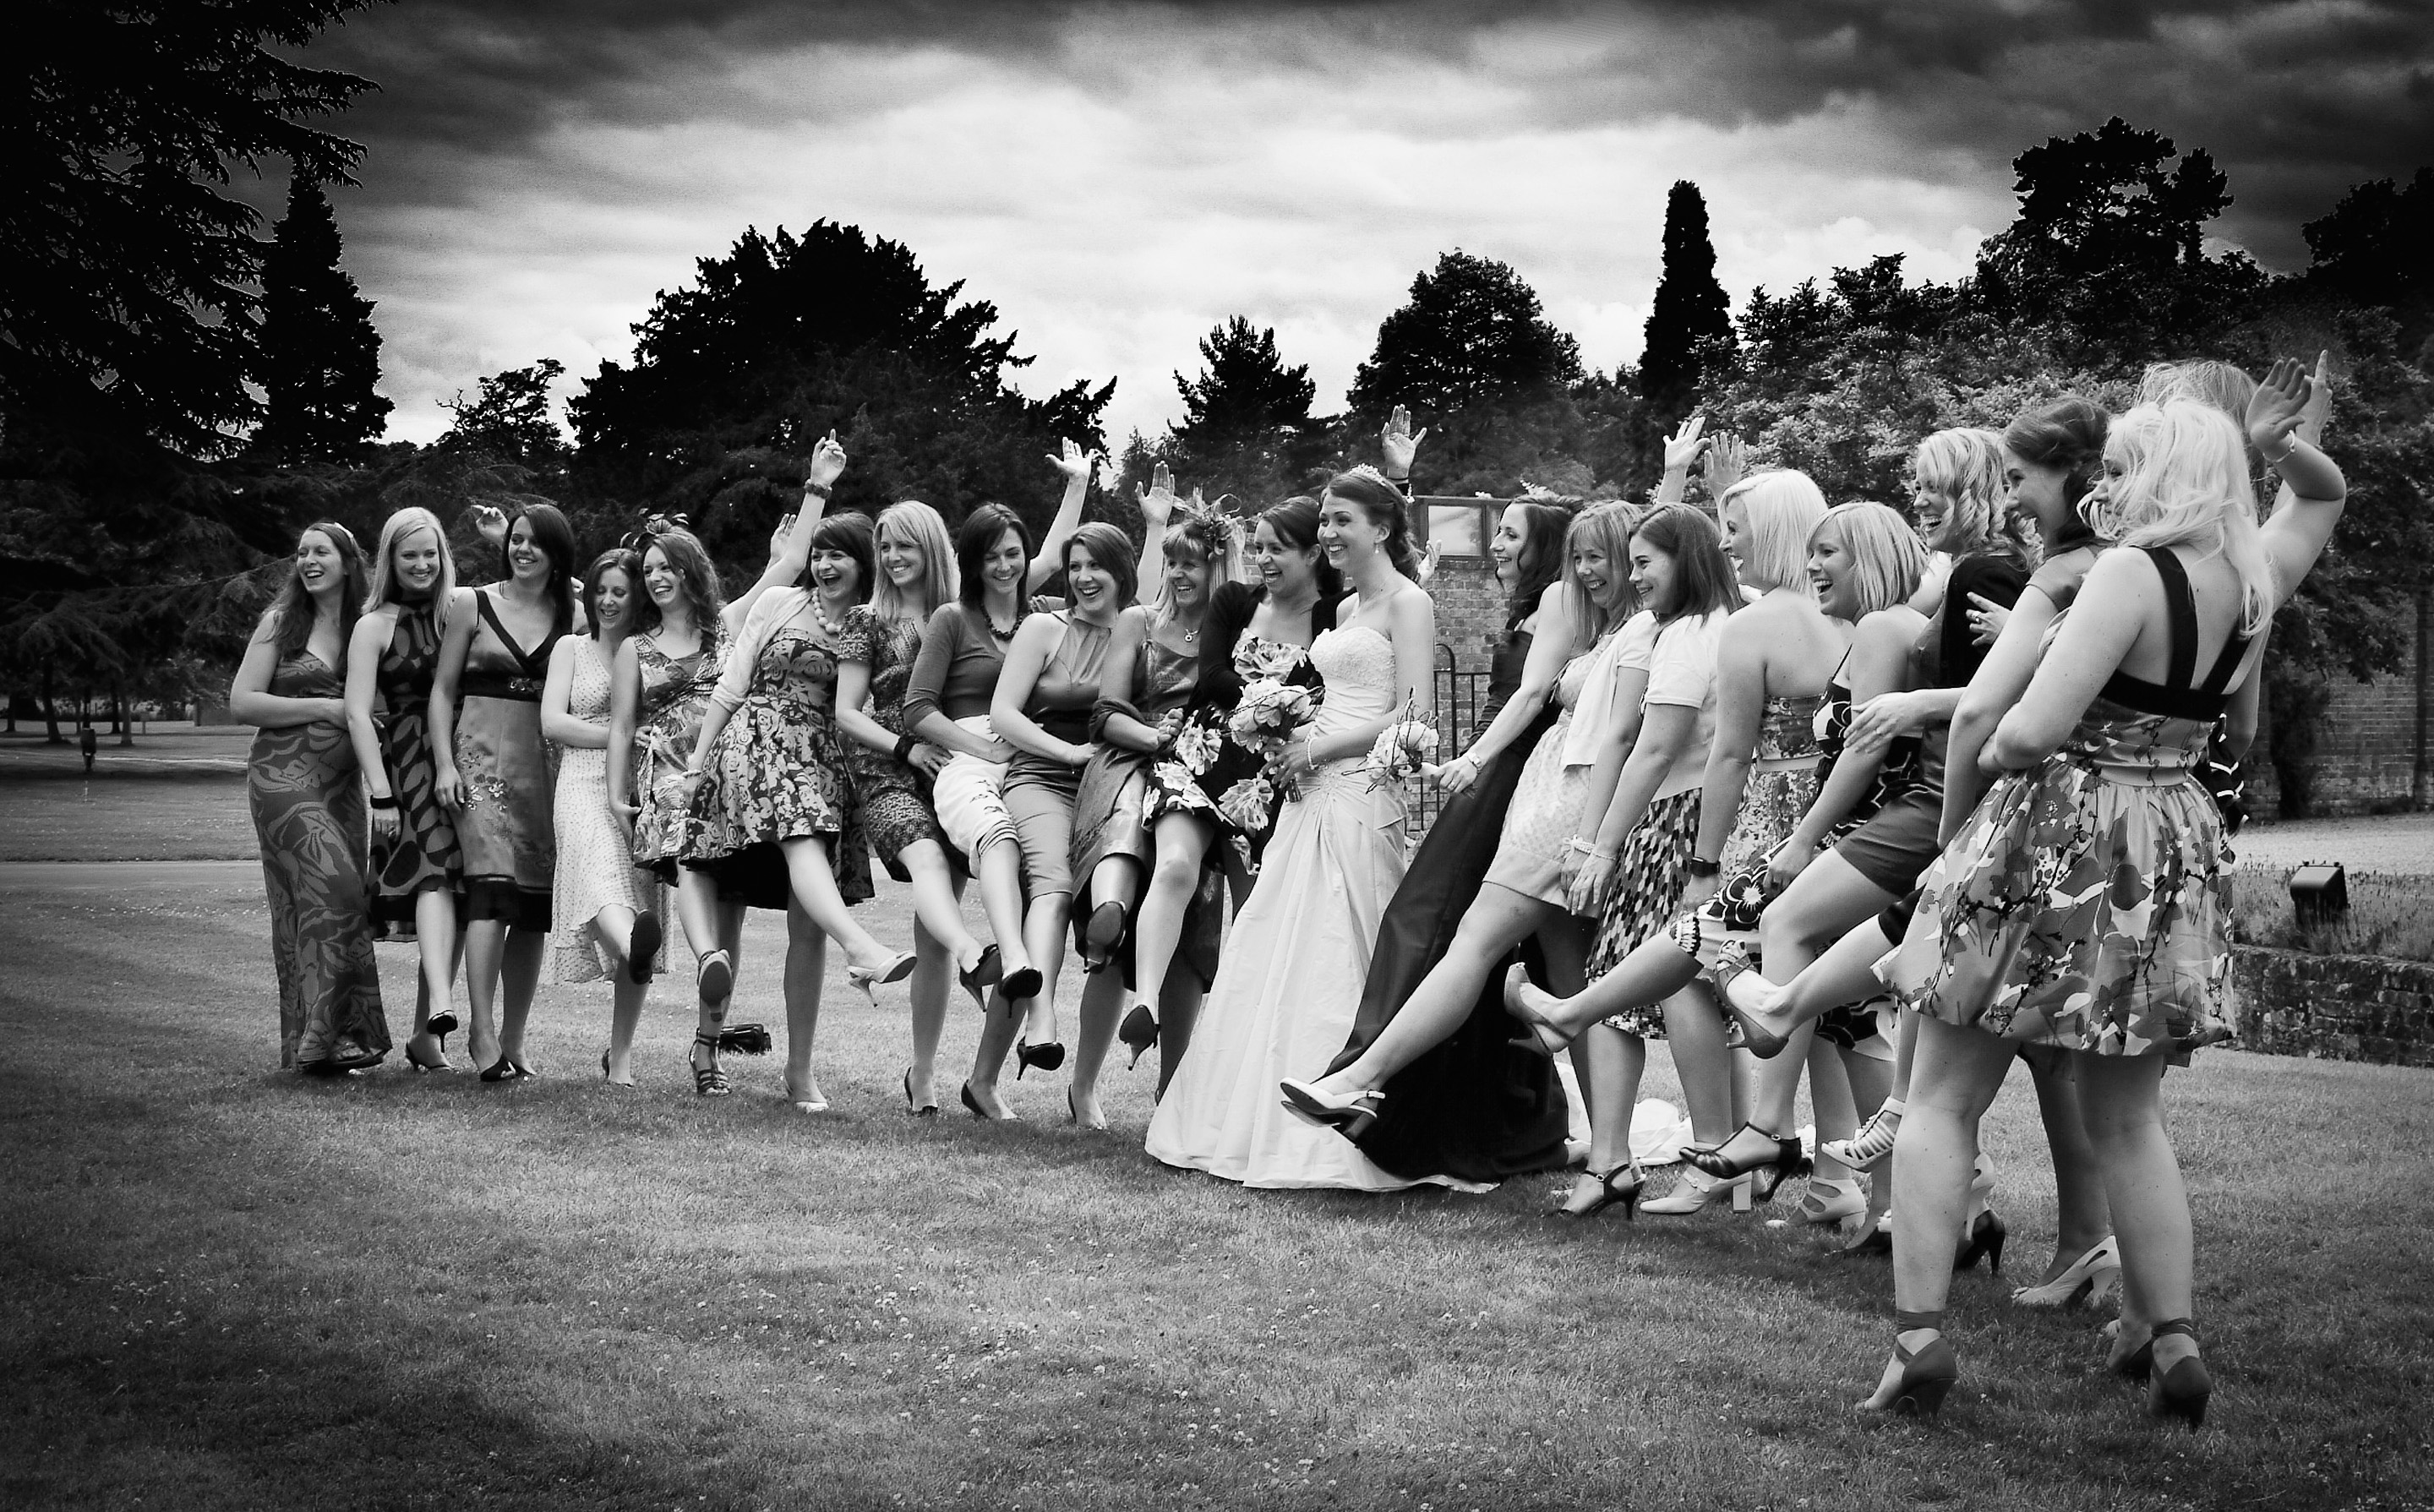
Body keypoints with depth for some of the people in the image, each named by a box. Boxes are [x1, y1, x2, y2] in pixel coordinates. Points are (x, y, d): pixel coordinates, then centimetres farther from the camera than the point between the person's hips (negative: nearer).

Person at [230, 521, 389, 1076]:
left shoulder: (366, 626, 10)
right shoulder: (282, 621, 2)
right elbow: (242, 701, -3)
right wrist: (325, 708, -10)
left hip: (342, 781, 4)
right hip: (284, 774, -4)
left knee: (333, 898, 1)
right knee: (331, 889, -20)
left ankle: (309, 1042, 8)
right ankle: (324, 1035, -19)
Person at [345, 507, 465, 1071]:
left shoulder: (460, 611, 14)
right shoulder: (375, 625, 4)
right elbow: (357, 712, -2)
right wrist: (380, 793, -10)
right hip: (408, 762, -4)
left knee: (454, 888, 0)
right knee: (435, 872, -23)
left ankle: (425, 1036, 7)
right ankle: (440, 1007, -37)